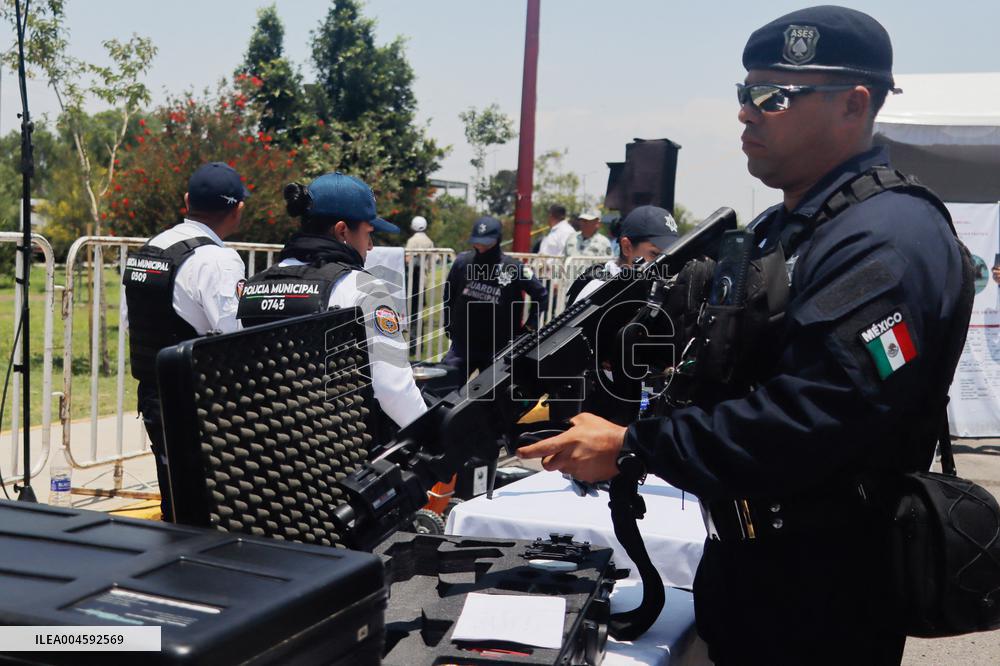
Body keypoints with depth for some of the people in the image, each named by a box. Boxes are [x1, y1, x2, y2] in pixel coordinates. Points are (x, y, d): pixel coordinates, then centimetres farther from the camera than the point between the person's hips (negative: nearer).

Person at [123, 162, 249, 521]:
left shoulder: (145, 250, 9)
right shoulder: (217, 260, -18)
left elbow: (128, 321, 17)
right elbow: (239, 339, -23)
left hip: (151, 396, 8)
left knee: (173, 507, 18)